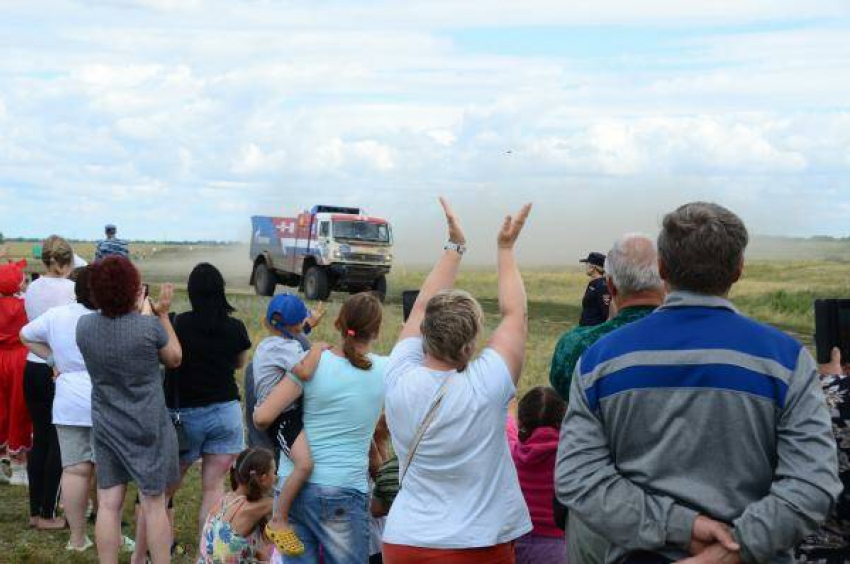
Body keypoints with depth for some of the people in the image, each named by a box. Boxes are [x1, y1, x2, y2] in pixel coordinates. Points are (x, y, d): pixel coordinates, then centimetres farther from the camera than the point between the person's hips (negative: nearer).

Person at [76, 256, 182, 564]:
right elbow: (174, 359, 0)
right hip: (148, 426, -3)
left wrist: (143, 313, 11)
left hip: (106, 426, 4)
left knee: (108, 503, 8)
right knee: (154, 503, 8)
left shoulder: (84, 326, -8)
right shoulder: (149, 327, -20)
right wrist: (162, 314, 3)